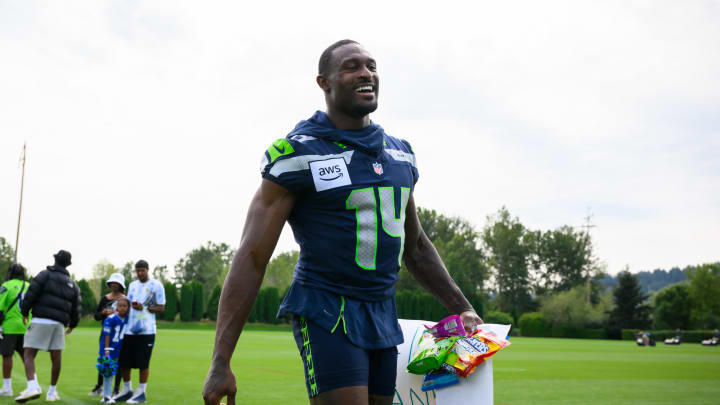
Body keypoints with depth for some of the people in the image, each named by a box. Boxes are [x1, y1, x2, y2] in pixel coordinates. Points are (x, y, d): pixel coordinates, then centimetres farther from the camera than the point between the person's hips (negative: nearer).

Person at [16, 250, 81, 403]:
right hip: (59, 323, 4)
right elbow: (76, 307, 17)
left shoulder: (45, 274, 3)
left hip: (41, 320, -4)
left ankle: (32, 386, -23)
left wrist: (25, 312, 8)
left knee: (29, 355, -4)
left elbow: (31, 294, -5)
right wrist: (72, 325, 31)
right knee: (56, 358, 8)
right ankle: (52, 390, 14)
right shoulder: (72, 284, 18)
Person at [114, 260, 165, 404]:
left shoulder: (156, 285, -1)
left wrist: (144, 308, -15)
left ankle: (141, 392, 9)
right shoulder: (132, 285, 17)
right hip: (129, 330, 6)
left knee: (143, 363, -2)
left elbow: (161, 307, -3)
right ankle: (127, 390, 22)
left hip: (146, 331, -6)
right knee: (123, 361, 7)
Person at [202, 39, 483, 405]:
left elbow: (415, 245, 21)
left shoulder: (400, 154, 10)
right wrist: (220, 362, -16)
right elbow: (252, 258, -12)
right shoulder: (298, 155, -10)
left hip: (383, 315, 7)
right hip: (327, 314, -6)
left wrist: (462, 308, 15)